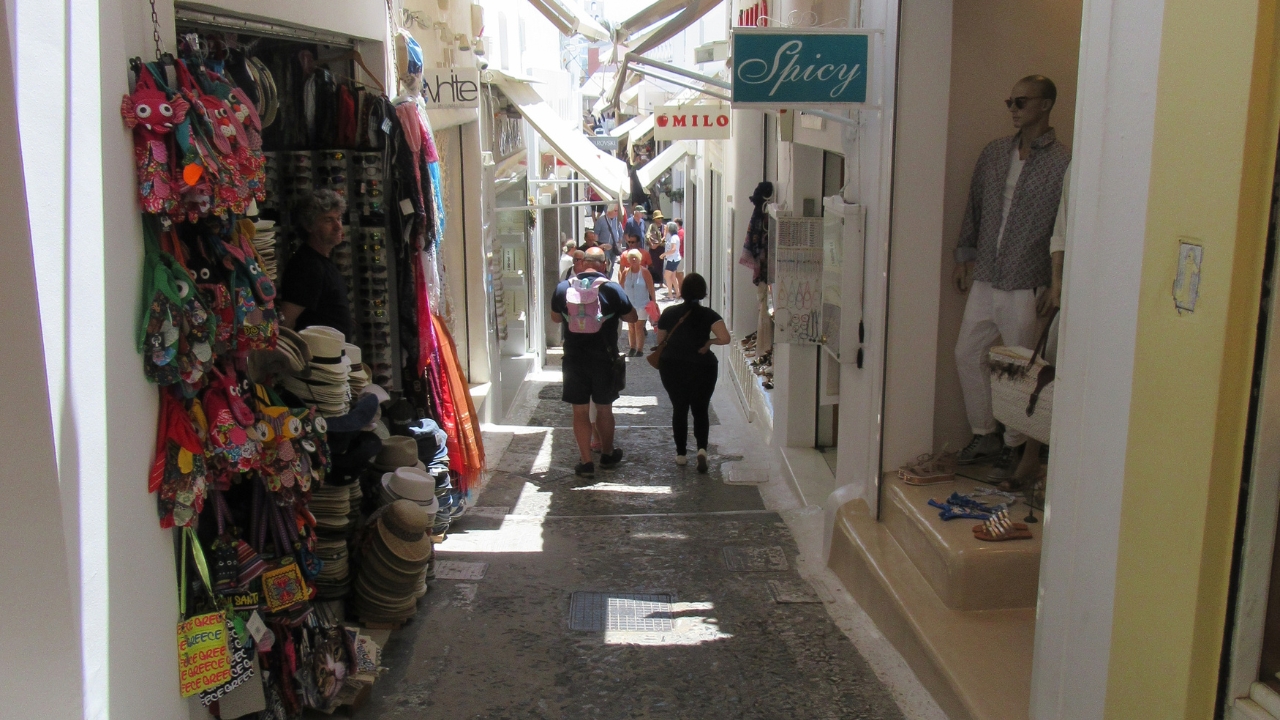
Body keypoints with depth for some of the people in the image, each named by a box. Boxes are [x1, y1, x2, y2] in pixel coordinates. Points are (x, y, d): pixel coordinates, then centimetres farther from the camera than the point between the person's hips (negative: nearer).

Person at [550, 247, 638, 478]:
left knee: (580, 412, 7)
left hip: (574, 359, 1)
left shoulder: (563, 288, -4)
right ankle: (607, 454, 31)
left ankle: (586, 462, 8)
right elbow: (631, 317, 1)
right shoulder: (612, 288, -10)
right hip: (604, 358, 0)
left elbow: (555, 317, 12)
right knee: (604, 409, 16)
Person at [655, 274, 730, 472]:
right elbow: (725, 338, -21)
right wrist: (708, 342, -2)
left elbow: (660, 342, 5)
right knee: (700, 410, 10)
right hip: (702, 368, -1)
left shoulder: (669, 313, -2)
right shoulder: (709, 315, -8)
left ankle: (680, 454, 17)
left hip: (672, 368, 1)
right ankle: (702, 448, -11)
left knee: (679, 409, 14)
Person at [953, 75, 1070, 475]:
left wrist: (1057, 283, -12)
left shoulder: (1062, 163, -8)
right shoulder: (993, 153, 9)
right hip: (984, 279, 6)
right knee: (967, 354, 8)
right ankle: (984, 435, 25)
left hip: (1026, 286, -6)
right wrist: (964, 256, 15)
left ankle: (1014, 446, 21)